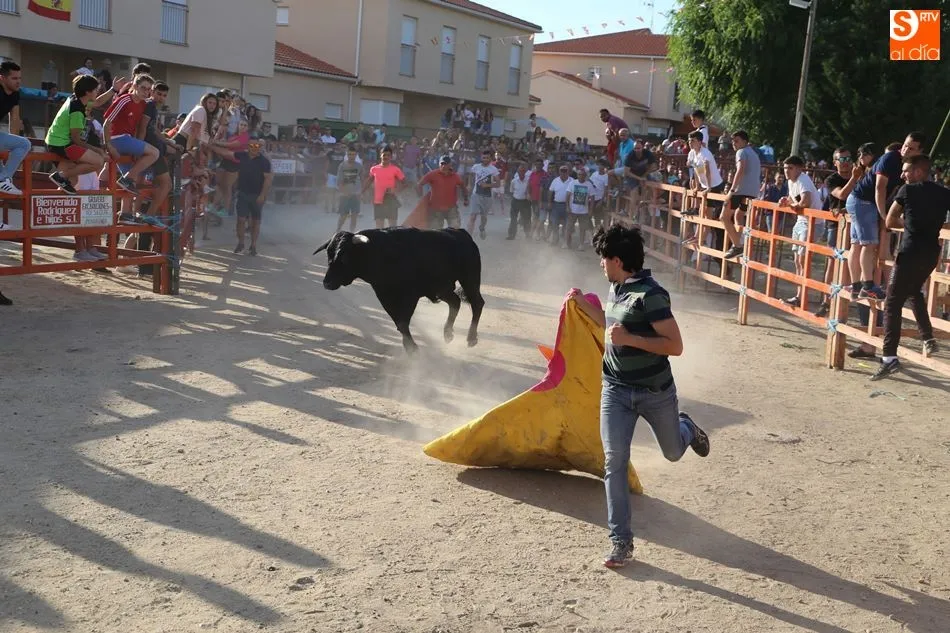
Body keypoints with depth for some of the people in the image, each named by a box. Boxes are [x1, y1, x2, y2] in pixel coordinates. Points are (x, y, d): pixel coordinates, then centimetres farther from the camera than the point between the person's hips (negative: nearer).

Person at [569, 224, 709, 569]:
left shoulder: (650, 295, -23)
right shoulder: (616, 288, 3)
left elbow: (675, 345, -25)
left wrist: (629, 339, -32)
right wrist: (585, 305, 14)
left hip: (655, 391, -5)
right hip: (616, 389, 5)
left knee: (673, 452, 19)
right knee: (614, 462, -7)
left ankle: (686, 427, 56)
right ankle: (621, 542, -2)